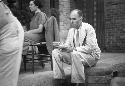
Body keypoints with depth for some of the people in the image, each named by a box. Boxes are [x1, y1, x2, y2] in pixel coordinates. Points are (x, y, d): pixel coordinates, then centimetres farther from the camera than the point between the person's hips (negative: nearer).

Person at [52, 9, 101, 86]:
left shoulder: (88, 28, -14)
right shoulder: (71, 30, 8)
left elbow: (90, 48, -22)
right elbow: (68, 44, 10)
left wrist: (73, 49, -27)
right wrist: (62, 46, -15)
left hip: (91, 55, -7)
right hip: (74, 54, 7)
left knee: (75, 54, -39)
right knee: (55, 52, -7)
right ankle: (59, 79, -6)